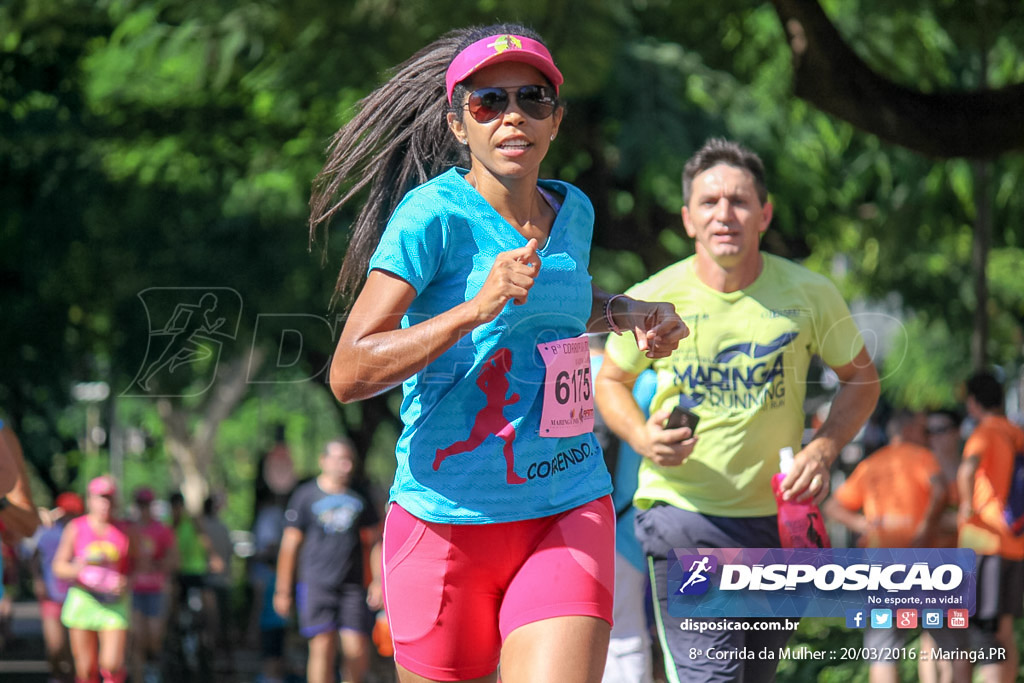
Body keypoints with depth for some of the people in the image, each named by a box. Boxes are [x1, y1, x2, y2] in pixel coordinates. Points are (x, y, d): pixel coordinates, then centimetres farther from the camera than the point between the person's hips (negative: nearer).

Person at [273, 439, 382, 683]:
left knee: (357, 650, -7)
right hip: (316, 583, -2)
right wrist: (283, 590, 4)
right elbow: (290, 544, 6)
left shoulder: (360, 497, 12)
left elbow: (375, 541, 17)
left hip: (352, 584, 2)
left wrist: (378, 580, 6)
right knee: (323, 648, -12)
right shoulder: (306, 496, 5)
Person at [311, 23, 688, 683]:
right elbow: (349, 374, -18)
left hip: (571, 514, 4)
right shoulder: (433, 214, -10)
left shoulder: (573, 211, 9)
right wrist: (477, 308, -26)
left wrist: (625, 311, 13)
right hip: (448, 521, -4)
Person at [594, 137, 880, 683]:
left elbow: (859, 377, 10)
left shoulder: (810, 295, -4)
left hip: (778, 513, 3)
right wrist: (642, 438, -10)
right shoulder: (651, 301, -6)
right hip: (682, 511, -3)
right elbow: (611, 380, 11)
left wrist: (823, 449, -7)